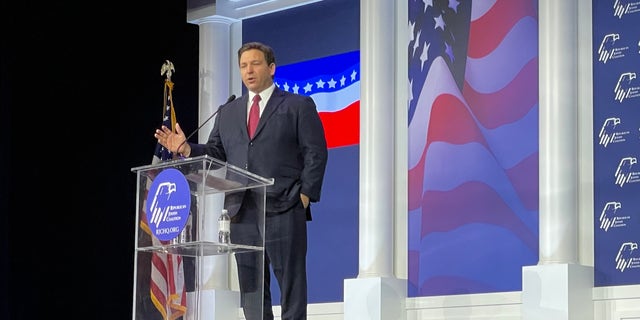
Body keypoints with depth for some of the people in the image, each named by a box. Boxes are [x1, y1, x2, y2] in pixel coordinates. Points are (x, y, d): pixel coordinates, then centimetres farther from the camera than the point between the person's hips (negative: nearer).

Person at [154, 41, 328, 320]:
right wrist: (187, 149, -4)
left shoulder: (299, 106, 6)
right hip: (242, 213, 5)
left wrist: (305, 195, -10)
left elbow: (315, 153, 0)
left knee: (291, 285, -4)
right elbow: (216, 153, 15)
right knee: (251, 290, 5)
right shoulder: (228, 112, 21)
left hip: (284, 211, -5)